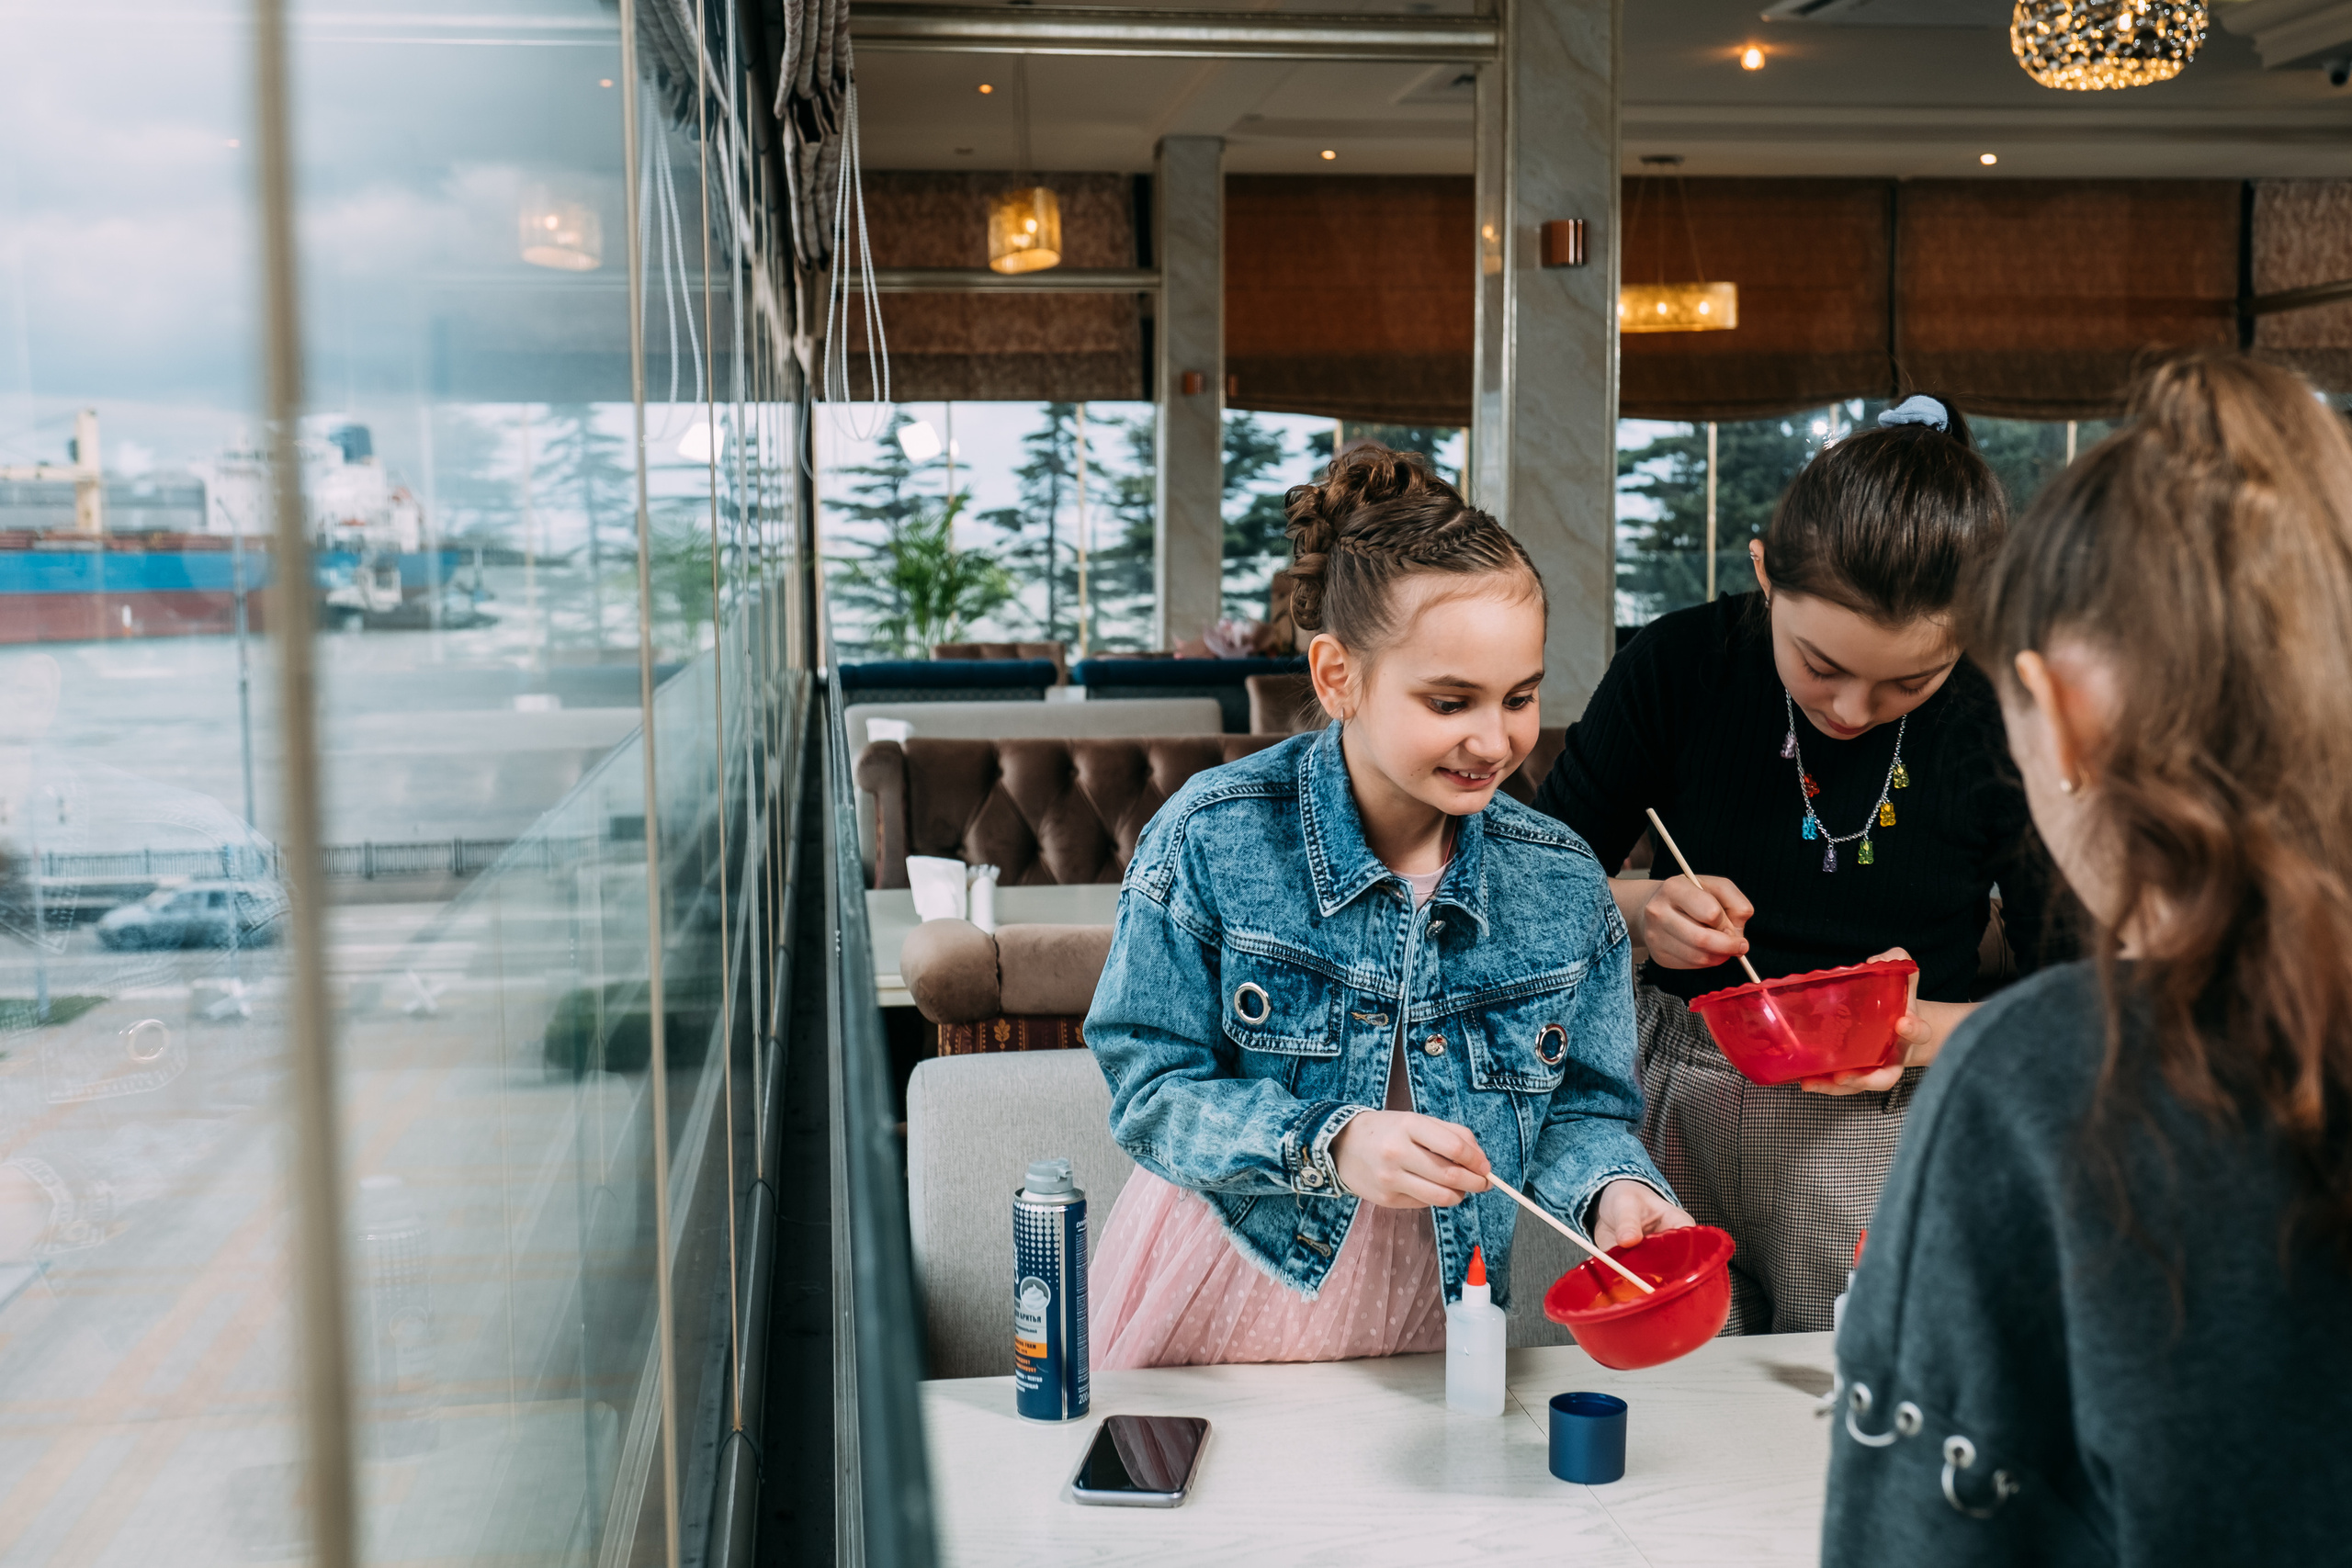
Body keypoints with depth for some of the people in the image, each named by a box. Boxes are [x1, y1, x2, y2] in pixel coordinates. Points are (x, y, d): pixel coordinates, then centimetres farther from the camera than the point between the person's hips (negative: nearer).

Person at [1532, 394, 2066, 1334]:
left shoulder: (2005, 723, -9)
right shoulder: (1679, 666, -7)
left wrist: (1934, 1032, -19)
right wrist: (1636, 908, -16)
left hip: (1884, 1129, -1)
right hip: (1674, 1111, 1)